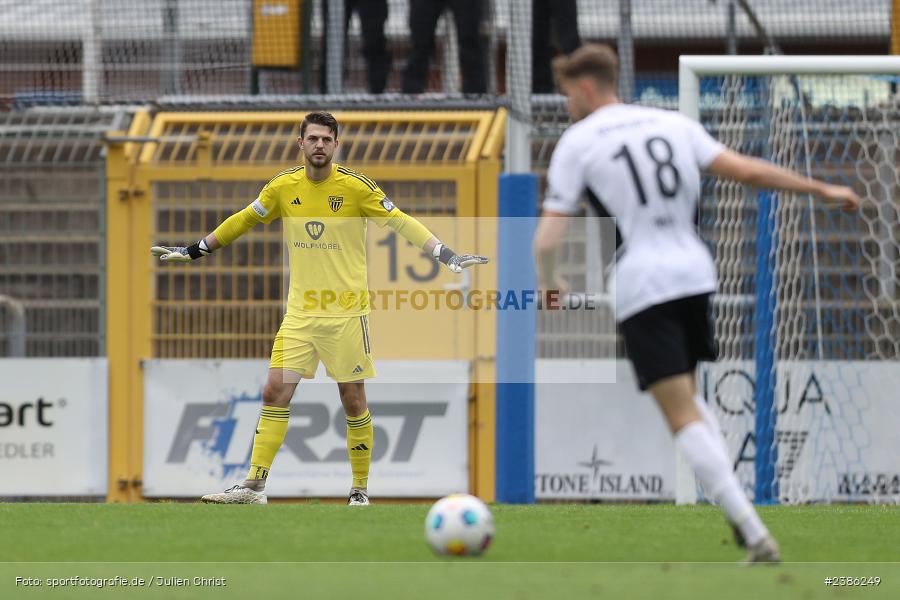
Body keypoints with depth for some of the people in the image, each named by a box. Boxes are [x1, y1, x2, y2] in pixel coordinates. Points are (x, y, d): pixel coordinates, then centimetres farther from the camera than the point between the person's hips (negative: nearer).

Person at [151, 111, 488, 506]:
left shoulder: (356, 187, -7)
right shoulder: (283, 188, 3)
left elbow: (400, 222, -5)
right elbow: (243, 221, 16)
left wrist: (447, 255, -14)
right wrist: (193, 252, 20)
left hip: (347, 311, -3)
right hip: (300, 312, 3)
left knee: (353, 400, 1)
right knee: (275, 392, -6)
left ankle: (360, 490, 14)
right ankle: (254, 486, -4)